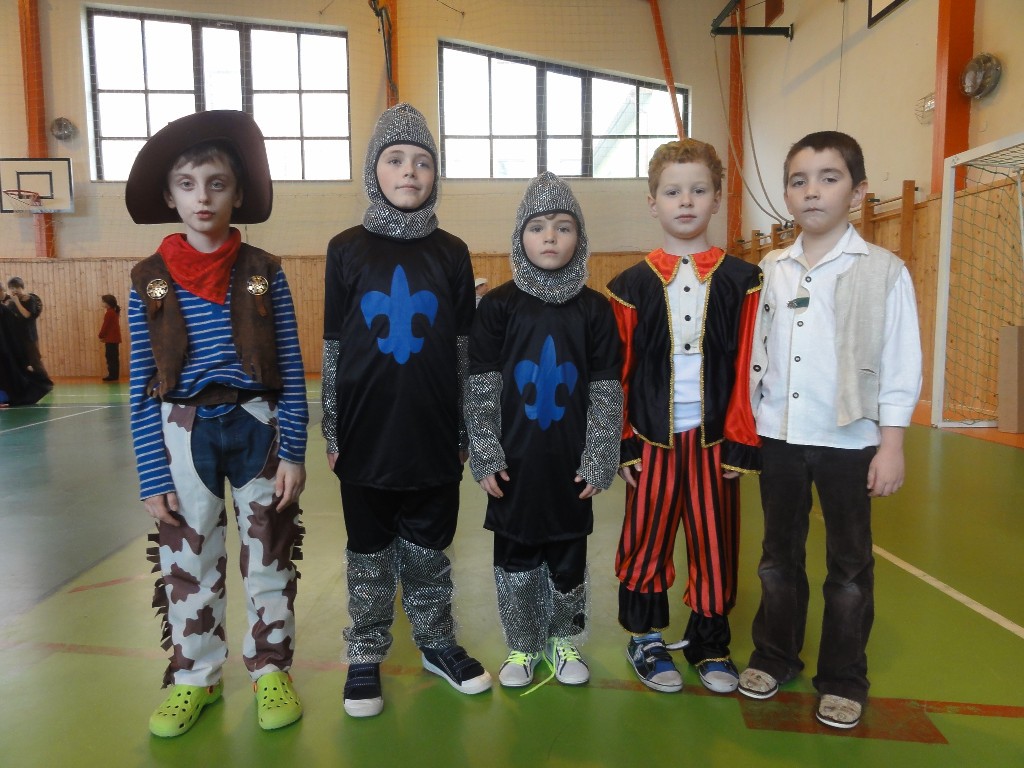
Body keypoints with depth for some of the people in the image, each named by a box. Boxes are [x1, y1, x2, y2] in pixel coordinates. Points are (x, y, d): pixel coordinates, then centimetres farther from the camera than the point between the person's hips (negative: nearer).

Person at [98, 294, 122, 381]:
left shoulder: (109, 313, -14)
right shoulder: (115, 312, 15)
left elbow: (105, 326, -13)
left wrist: (101, 336, -2)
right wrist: (103, 336, 16)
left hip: (111, 339, -10)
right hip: (114, 338, 10)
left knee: (111, 358, -7)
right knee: (114, 358, 12)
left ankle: (113, 375, -6)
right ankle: (114, 375, 15)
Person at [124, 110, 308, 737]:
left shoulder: (263, 271, -3)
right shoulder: (149, 280, 0)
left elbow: (292, 369, -3)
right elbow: (143, 385, 1)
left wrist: (294, 452, -7)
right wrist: (152, 474, -2)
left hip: (257, 427, -1)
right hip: (184, 434, 1)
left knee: (271, 557, 10)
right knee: (187, 563, 12)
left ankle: (271, 670, 29)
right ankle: (195, 677, 32)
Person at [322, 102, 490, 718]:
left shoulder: (452, 253, 2)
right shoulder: (347, 250, 0)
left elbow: (466, 348, 4)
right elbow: (333, 348, 2)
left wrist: (467, 432, 4)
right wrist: (332, 432, 2)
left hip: (434, 435, 1)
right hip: (368, 436, 0)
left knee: (429, 548, 14)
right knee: (369, 551, 12)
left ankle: (437, 642, 34)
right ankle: (367, 656, 30)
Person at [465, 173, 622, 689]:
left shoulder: (595, 309, -1)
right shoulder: (498, 306, -3)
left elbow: (606, 392, 0)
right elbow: (480, 388, -3)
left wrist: (598, 461, -4)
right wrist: (485, 457, -8)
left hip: (571, 466, 1)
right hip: (514, 464, 0)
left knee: (568, 559, 13)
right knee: (515, 558, 12)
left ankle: (564, 642, 36)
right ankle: (522, 647, 33)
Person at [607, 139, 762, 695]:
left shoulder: (740, 281, 2)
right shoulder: (632, 285, 2)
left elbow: (747, 368, 0)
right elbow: (618, 371, 1)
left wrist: (741, 441, -3)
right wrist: (623, 441, -2)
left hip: (714, 439, 1)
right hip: (652, 439, 0)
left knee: (716, 543, 11)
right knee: (646, 541, 8)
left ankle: (710, 643, 31)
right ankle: (645, 639, 28)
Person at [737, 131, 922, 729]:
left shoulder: (885, 271, -5)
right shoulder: (770, 270, 4)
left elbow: (901, 368, -5)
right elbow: (755, 354, 7)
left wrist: (891, 445, -8)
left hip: (849, 440, -3)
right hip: (778, 437, 3)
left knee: (849, 564, 10)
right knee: (779, 554, 15)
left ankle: (844, 680, 27)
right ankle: (774, 656, 33)